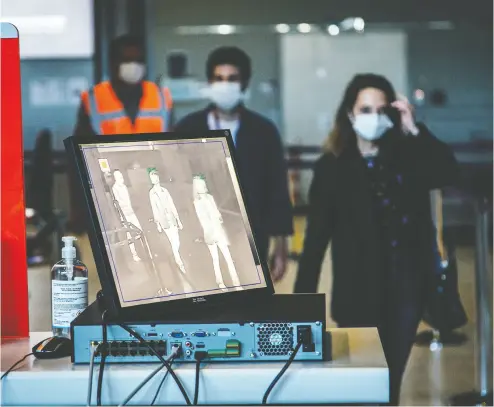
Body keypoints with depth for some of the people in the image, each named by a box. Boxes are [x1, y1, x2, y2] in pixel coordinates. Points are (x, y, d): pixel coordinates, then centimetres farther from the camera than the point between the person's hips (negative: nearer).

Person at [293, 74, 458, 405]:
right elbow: (317, 237, -3)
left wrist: (414, 131, -15)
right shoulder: (332, 167, -1)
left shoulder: (408, 156, 5)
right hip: (359, 290, -2)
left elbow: (448, 174, -14)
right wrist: (303, 298, -7)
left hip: (406, 284, 2)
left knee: (393, 374, 10)